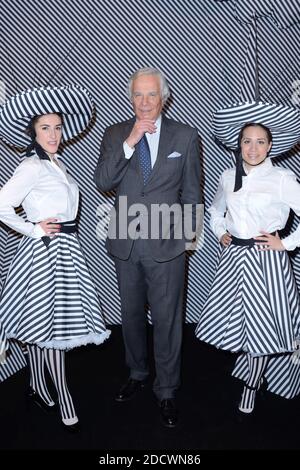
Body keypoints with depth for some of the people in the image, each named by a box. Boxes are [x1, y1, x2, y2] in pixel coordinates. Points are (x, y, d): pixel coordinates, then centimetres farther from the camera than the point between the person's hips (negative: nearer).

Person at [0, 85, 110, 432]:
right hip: (44, 250, -8)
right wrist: (34, 230, -12)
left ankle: (37, 389, 31)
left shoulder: (56, 163, 13)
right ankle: (64, 403, 10)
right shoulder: (32, 167, -13)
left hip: (64, 248, 9)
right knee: (53, 325, -2)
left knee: (42, 326, 16)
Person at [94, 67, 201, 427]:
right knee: (131, 313, 17)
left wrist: (184, 231, 3)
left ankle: (166, 390, 24)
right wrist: (129, 143, -18)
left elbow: (191, 191, 5)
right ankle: (137, 374, 40)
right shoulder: (115, 134, 3)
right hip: (125, 242, 3)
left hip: (165, 244, -2)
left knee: (166, 318, 5)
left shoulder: (185, 135, 0)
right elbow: (102, 183, -9)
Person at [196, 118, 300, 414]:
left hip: (266, 258, -4)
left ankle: (252, 385, 25)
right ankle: (258, 363, 37)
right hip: (233, 256, 5)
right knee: (236, 316, 10)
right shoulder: (228, 177, 7)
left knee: (261, 322, 4)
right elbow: (215, 210, 24)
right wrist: (220, 233, 10)